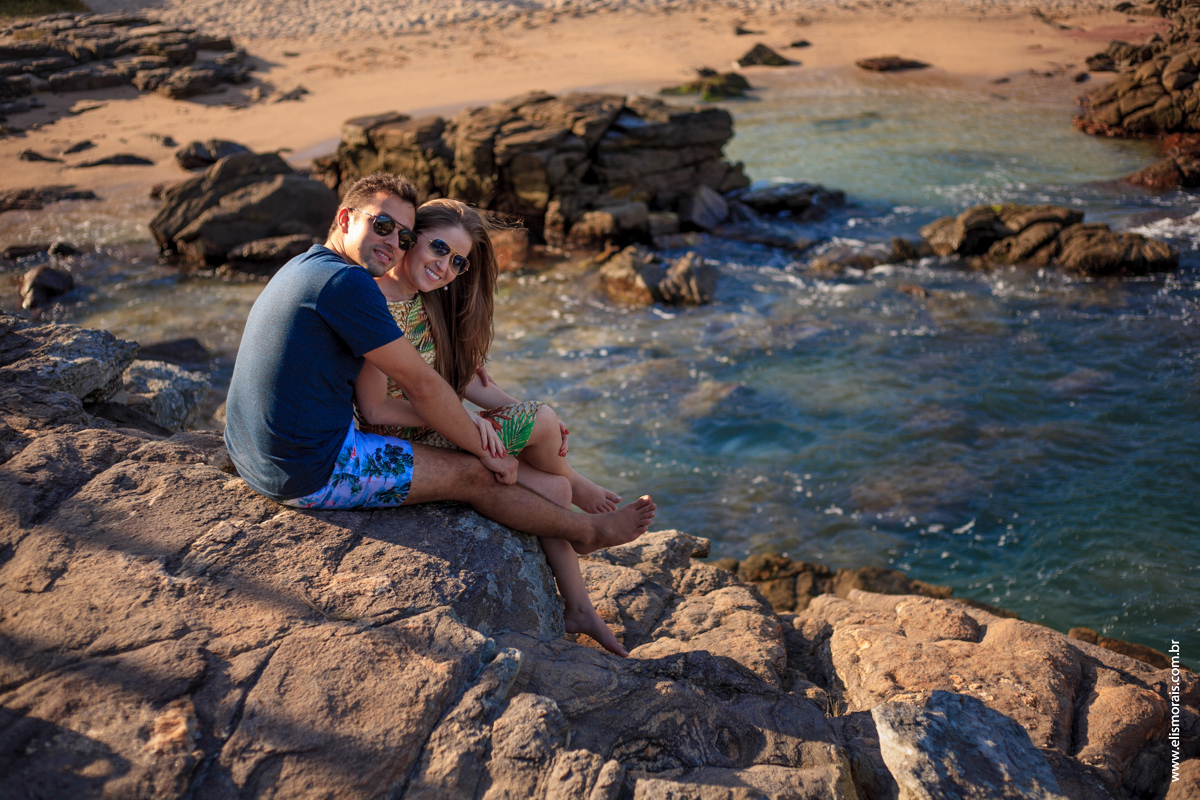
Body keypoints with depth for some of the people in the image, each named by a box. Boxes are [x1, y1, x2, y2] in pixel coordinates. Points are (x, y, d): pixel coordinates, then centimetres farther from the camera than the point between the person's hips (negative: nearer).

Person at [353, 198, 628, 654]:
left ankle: (579, 611, 14)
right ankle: (577, 487, 21)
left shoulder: (426, 301, 6)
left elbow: (463, 373, 11)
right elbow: (376, 410, -23)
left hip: (437, 431, 9)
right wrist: (462, 421, -20)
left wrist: (522, 413, -1)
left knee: (553, 489, 2)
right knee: (544, 419, -13)